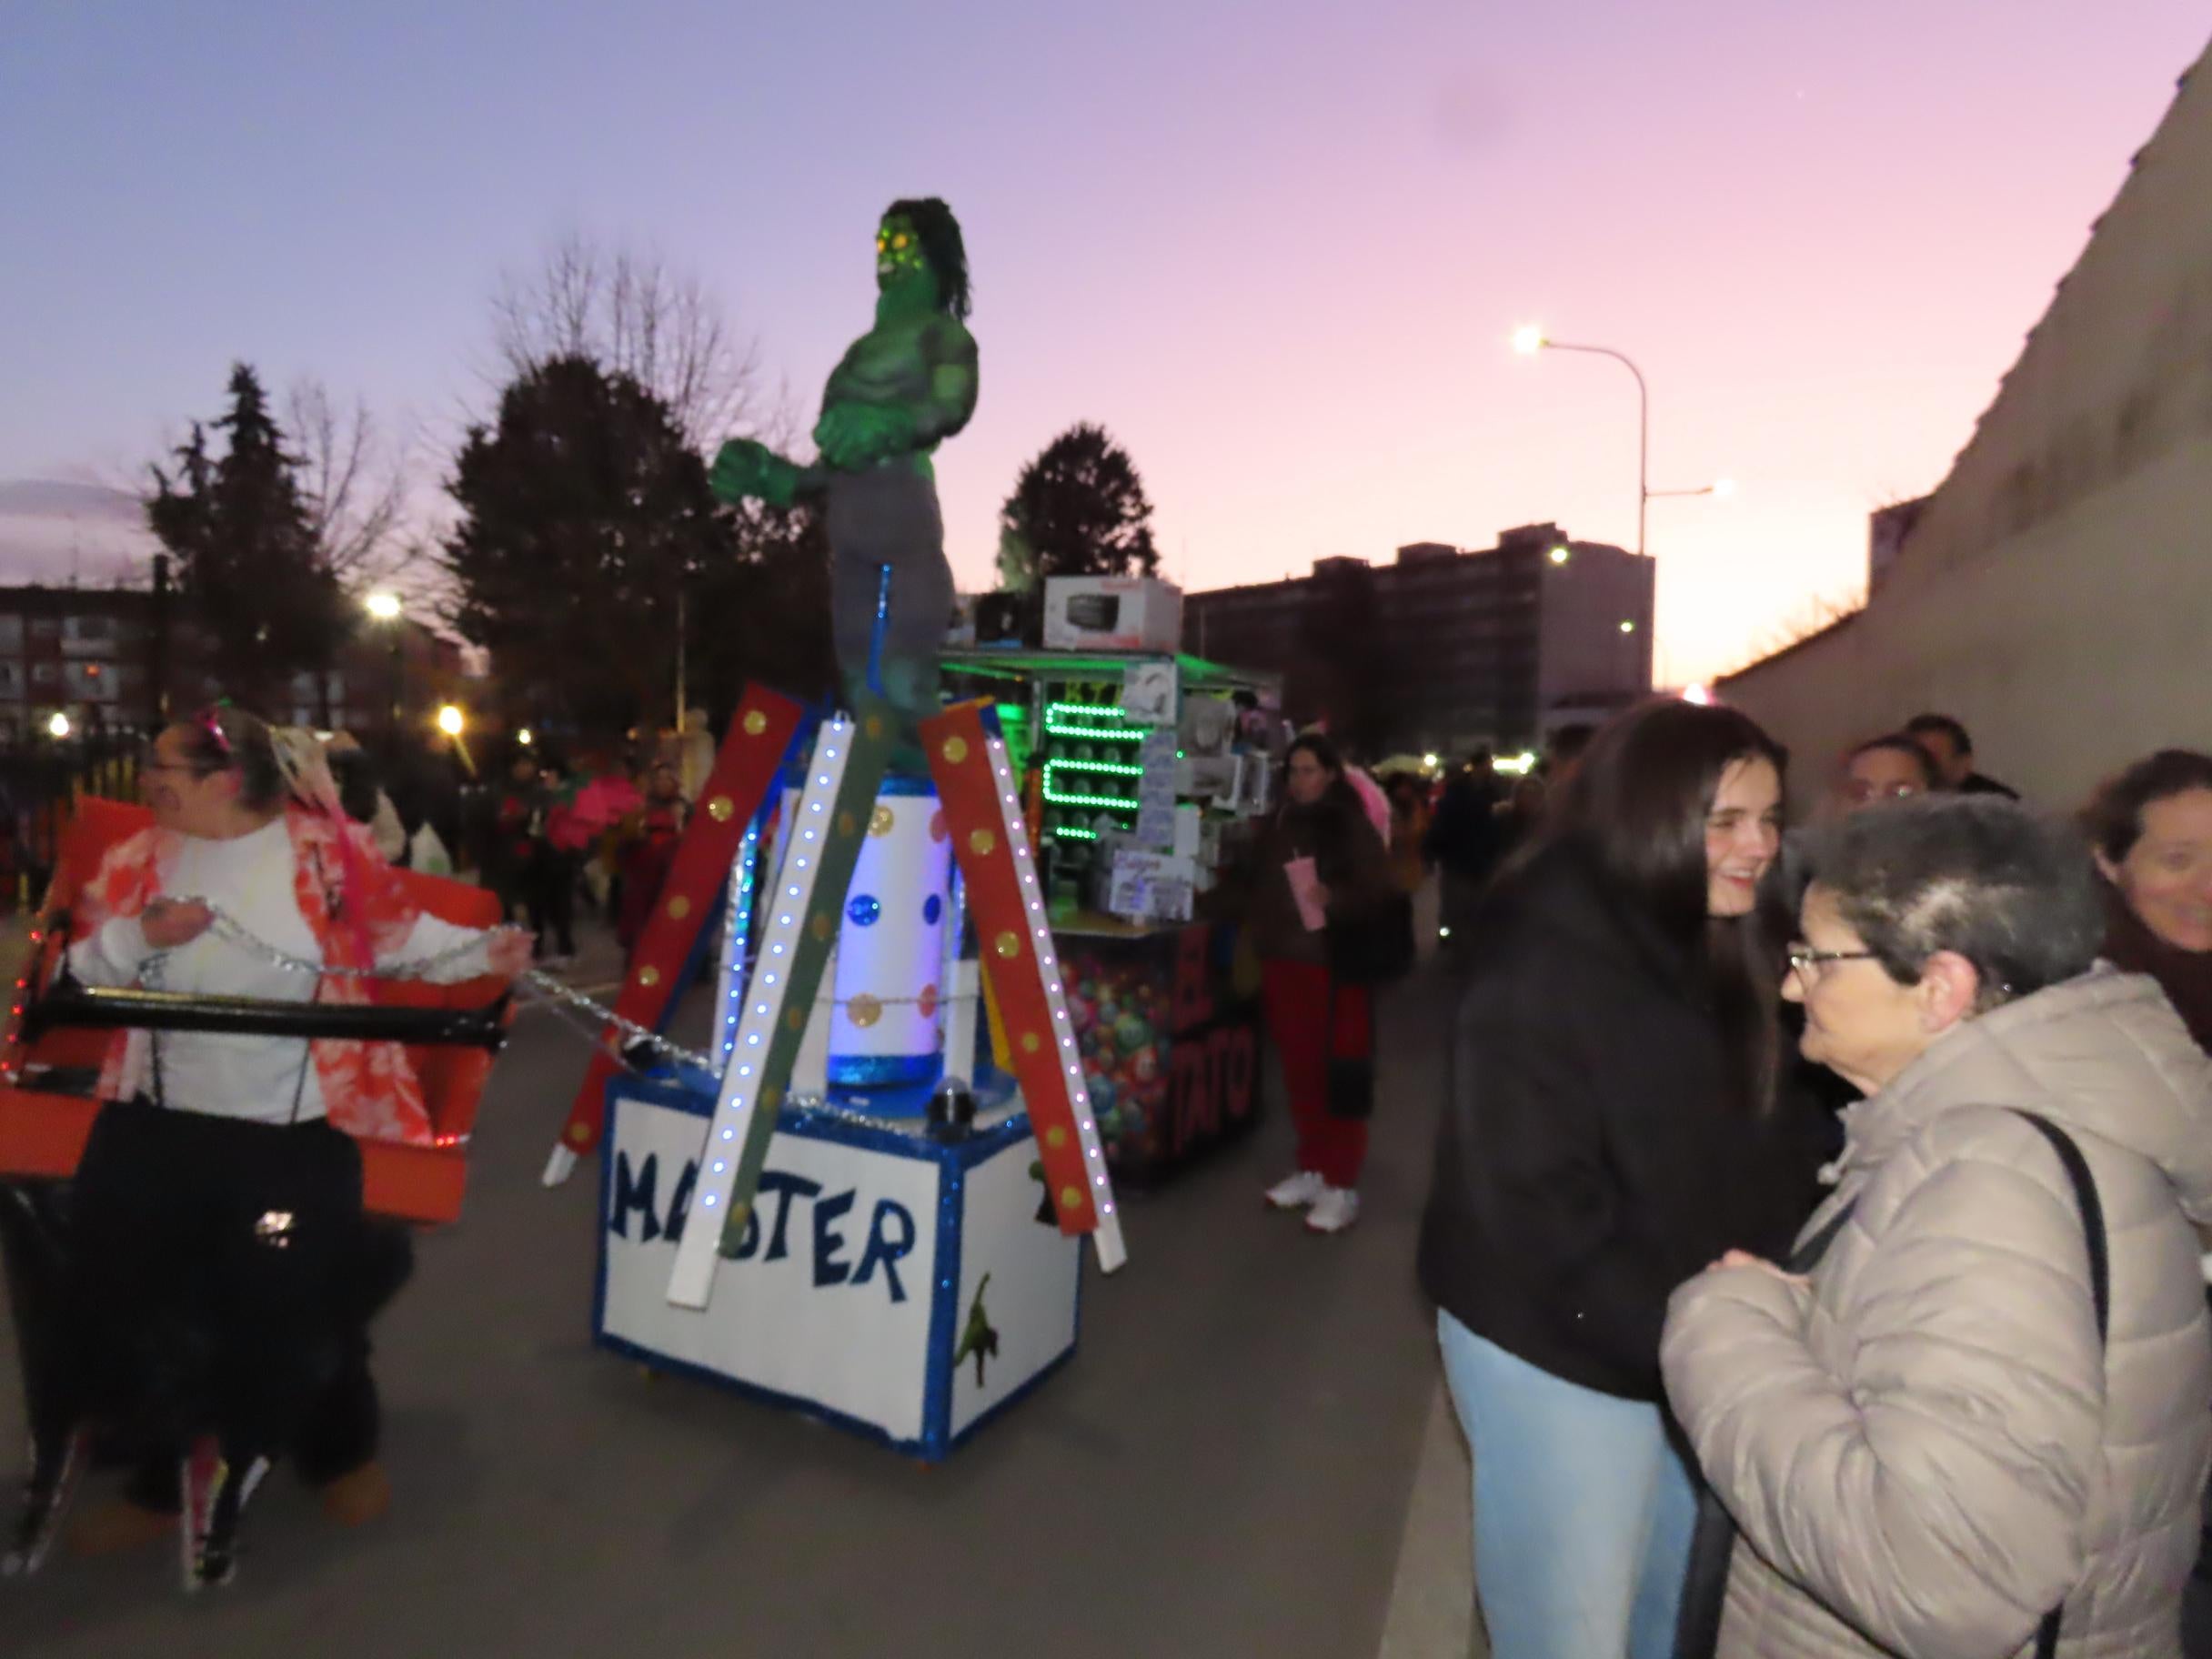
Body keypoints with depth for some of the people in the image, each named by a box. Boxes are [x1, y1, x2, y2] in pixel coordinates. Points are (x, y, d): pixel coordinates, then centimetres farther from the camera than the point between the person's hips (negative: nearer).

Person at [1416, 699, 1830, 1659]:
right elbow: (1534, 1205, -23)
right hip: (1564, 1351, -7)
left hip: (1699, 1346, 8)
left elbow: (1765, 1150, 8)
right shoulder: (1544, 964, -20)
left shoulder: (1721, 955, 6)